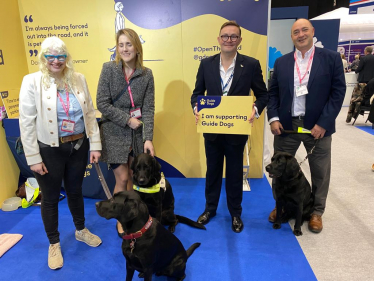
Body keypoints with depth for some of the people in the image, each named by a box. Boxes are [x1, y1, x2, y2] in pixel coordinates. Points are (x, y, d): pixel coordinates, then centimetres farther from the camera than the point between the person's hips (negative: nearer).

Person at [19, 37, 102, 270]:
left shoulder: (79, 79, 1)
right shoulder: (32, 82, -9)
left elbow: (90, 113, 3)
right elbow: (26, 123, -9)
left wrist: (95, 145, -1)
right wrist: (33, 158, -11)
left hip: (78, 146, 3)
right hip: (50, 150, -3)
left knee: (75, 191, 20)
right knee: (50, 198, 12)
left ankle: (81, 230, 42)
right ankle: (54, 244, 33)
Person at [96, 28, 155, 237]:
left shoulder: (146, 74, -2)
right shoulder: (109, 69, -7)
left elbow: (148, 108, -6)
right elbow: (102, 103, -10)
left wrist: (148, 138, -15)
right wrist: (127, 119, -16)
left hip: (137, 134, 3)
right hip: (115, 133, -2)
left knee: (133, 177, 11)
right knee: (122, 179, 0)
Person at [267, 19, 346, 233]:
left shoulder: (332, 58, 0)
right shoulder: (281, 62, 7)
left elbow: (338, 92, -5)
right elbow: (273, 92, 8)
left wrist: (323, 123, -13)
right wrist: (273, 118, -6)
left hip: (318, 125, -1)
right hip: (286, 124, 2)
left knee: (320, 172, 10)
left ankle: (317, 212, 30)